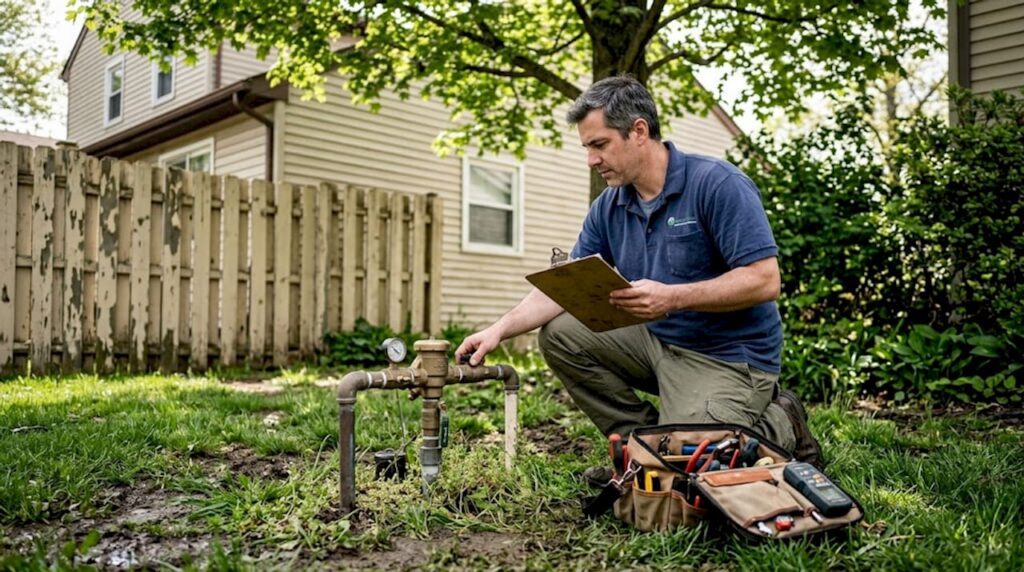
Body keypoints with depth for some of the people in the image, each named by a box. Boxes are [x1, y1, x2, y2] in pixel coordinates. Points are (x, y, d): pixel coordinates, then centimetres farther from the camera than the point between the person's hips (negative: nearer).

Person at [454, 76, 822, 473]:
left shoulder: (719, 185, -17)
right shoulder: (608, 207, 3)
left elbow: (764, 281, -23)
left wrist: (672, 297, -31)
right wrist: (500, 329, -11)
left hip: (728, 355, -7)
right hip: (657, 342, 7)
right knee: (559, 334, -3)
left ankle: (781, 428, 7)